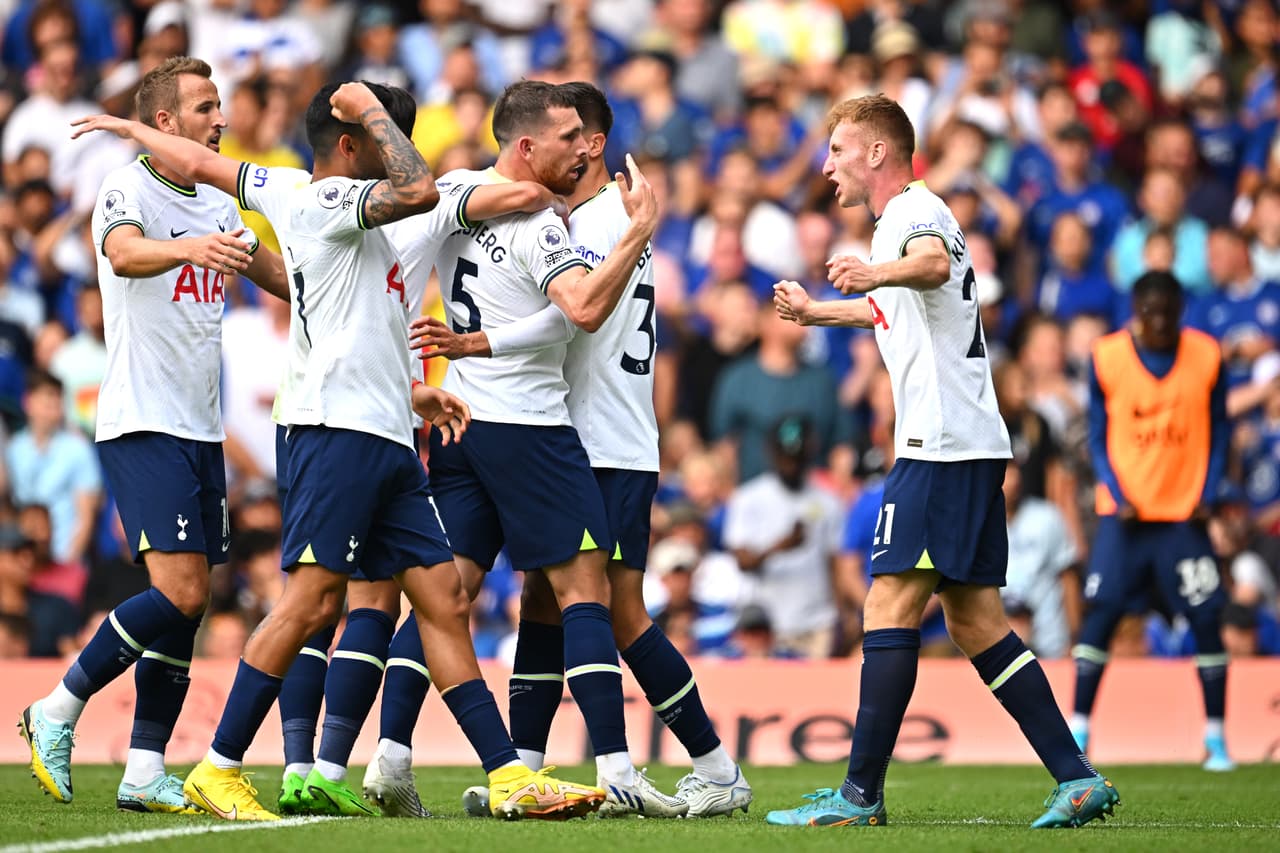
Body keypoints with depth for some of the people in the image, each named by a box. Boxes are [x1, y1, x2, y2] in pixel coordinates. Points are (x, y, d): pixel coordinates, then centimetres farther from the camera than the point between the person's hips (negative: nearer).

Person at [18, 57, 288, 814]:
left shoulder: (218, 206, 15)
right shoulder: (128, 188, -9)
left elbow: (281, 274, 30)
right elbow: (124, 253, -32)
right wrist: (188, 249, -51)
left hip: (201, 430, 8)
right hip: (142, 425, -8)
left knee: (185, 607, 4)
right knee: (182, 592, -17)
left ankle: (146, 769, 7)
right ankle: (57, 712, -3)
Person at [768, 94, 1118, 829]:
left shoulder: (915, 209, -7)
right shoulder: (907, 218, 24)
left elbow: (933, 263, -34)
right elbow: (890, 309, 47)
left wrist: (875, 272, -55)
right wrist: (813, 311, 62)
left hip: (942, 444, -10)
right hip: (972, 446, 10)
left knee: (890, 605, -11)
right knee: (975, 623, 8)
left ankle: (861, 795, -12)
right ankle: (1077, 778, 4)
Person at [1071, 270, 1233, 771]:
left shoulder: (1207, 356, -1)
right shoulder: (1107, 356, -2)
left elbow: (1218, 432, 6)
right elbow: (1098, 436, 3)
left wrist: (1208, 495, -5)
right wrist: (1117, 496, -8)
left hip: (1185, 512, 0)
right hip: (1124, 512, 0)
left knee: (1206, 619, -4)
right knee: (1101, 613, -7)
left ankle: (1216, 740, 6)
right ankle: (1077, 734, 0)